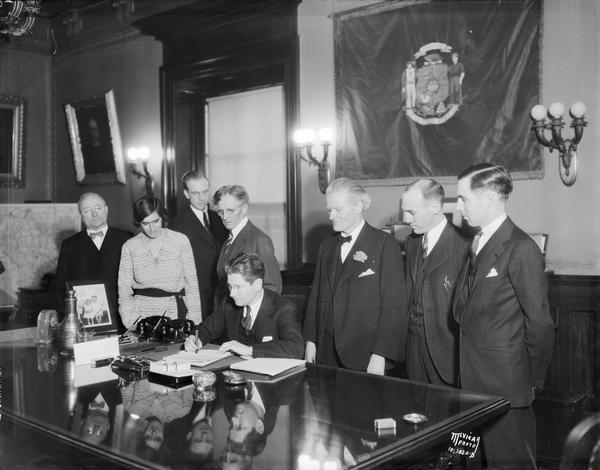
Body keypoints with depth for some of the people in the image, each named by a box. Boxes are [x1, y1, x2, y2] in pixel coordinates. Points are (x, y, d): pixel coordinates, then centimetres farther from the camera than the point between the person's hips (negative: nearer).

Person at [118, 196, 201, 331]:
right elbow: (124, 288, 6)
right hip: (142, 313, 1)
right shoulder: (129, 247, 3)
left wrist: (194, 323, -2)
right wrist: (130, 323, -8)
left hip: (175, 311, 0)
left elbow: (191, 282, 4)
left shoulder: (180, 240, 1)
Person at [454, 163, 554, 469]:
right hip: (473, 381, 8)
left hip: (506, 386, -7)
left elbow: (540, 322, -14)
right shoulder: (476, 245, 11)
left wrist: (533, 381, -7)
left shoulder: (521, 249, -16)